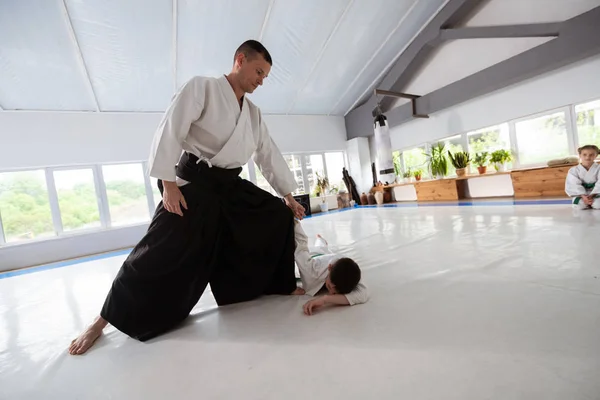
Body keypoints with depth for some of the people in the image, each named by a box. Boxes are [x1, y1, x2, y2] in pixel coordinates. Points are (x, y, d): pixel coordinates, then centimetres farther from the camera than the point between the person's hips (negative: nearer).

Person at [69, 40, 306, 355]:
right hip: (194, 182, -6)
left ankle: (280, 286, 20)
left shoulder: (253, 113, 11)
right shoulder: (201, 87, -6)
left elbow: (269, 154, 12)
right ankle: (103, 320, 14)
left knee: (279, 217, 3)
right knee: (161, 251, -8)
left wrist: (288, 196, 10)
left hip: (230, 186, 7)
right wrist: (169, 184, -18)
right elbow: (169, 132, -13)